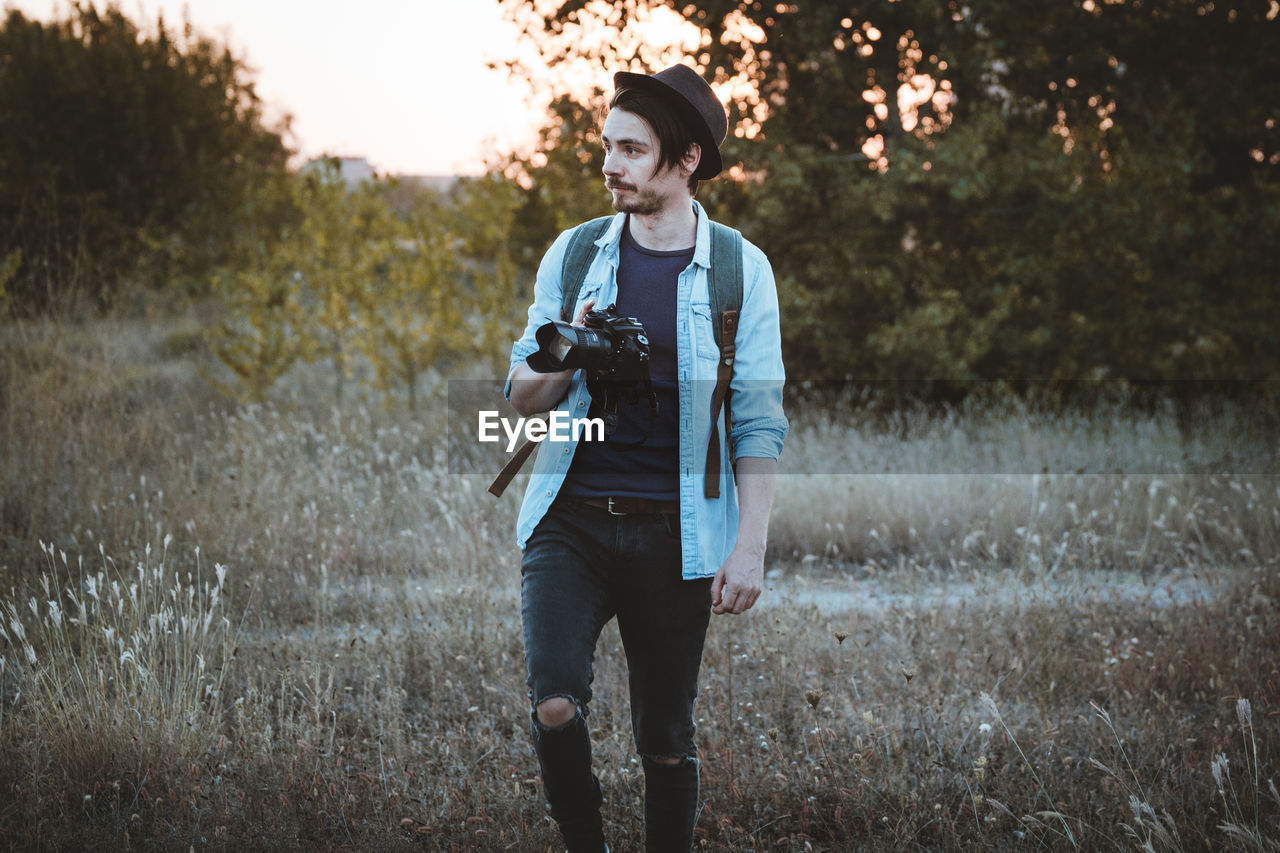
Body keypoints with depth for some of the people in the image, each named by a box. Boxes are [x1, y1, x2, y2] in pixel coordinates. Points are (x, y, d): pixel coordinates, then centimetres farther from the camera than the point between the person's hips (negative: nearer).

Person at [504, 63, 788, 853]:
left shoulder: (740, 271, 1)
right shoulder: (574, 255, 7)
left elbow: (759, 423, 0)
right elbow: (524, 397, 10)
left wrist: (751, 547, -9)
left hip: (674, 534, -1)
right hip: (570, 522, 1)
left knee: (667, 741, 5)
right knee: (555, 705, -16)